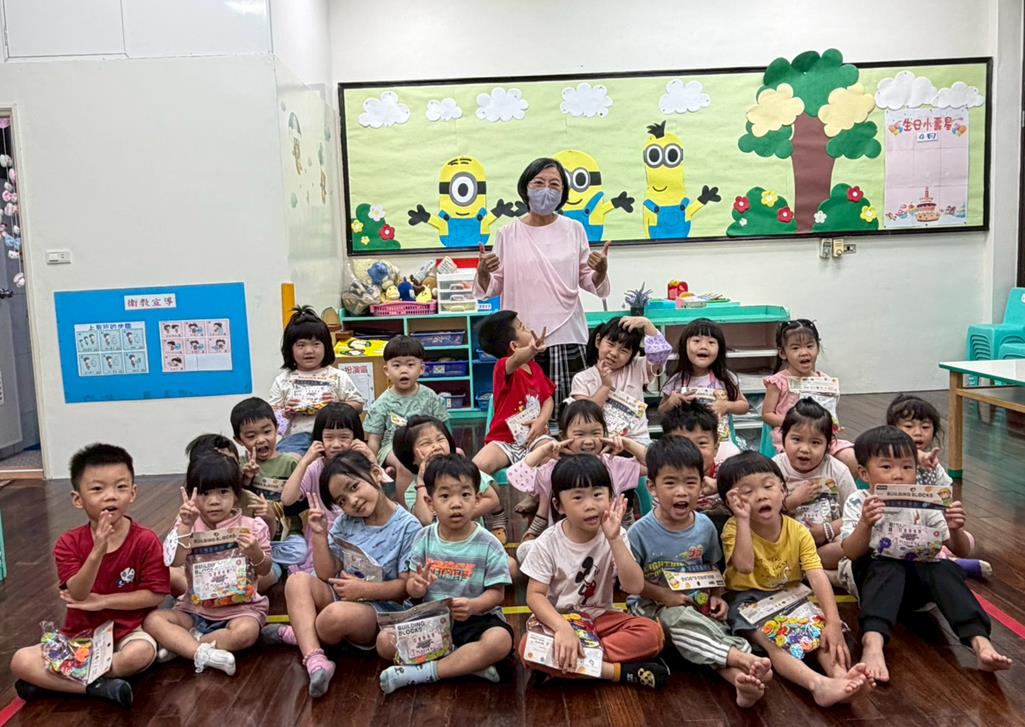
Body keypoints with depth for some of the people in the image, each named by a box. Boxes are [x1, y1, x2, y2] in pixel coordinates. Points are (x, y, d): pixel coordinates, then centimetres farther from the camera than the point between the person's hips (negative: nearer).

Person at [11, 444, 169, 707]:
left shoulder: (146, 541, -13)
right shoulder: (69, 543, -7)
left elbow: (156, 594, -13)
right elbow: (76, 596, -19)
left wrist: (102, 601, -15)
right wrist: (97, 552, -35)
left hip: (127, 631, -2)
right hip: (80, 635, 3)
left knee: (142, 652, -35)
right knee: (21, 661, -17)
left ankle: (53, 681, -16)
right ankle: (98, 686, -20)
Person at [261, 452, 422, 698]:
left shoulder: (407, 527, -12)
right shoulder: (344, 523, 4)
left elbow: (408, 587, -11)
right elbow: (327, 576, 1)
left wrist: (364, 590, -21)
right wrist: (319, 534, -10)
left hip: (381, 610, -6)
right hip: (341, 597, 6)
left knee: (336, 614, -35)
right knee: (298, 580, -18)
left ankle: (301, 634, 1)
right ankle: (315, 660, -30)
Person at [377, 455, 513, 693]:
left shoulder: (489, 546, -9)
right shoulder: (424, 539, 0)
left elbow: (496, 593, -7)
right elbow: (412, 586, 4)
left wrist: (473, 606, -28)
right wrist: (415, 586, -21)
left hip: (475, 619, -3)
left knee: (499, 641, -34)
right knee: (385, 641, -18)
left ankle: (423, 672, -22)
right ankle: (468, 662, -19)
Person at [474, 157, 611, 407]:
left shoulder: (574, 230, 7)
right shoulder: (508, 234, 4)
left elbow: (588, 281, 12)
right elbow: (494, 287, 8)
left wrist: (600, 271, -9)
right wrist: (483, 273, -12)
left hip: (565, 337, 1)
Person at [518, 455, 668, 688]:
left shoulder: (613, 537, -7)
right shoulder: (548, 543, -11)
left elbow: (634, 587, -18)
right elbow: (535, 595, -14)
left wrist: (614, 539, -27)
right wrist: (563, 628, -31)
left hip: (601, 618, 2)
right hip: (559, 619, -1)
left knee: (652, 632, -24)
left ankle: (571, 660, -26)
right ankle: (618, 671, -27)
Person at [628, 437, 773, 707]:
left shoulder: (705, 526, 0)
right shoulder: (641, 532, -15)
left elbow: (713, 568, 15)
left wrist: (717, 596, -2)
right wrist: (664, 596, -17)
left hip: (698, 604, 4)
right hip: (653, 606, -4)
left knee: (718, 634, -27)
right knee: (682, 620, -36)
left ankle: (740, 678, -50)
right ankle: (743, 658, -45)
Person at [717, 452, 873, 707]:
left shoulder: (798, 532, -8)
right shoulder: (734, 529, -14)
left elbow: (818, 577, -17)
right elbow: (745, 566, -33)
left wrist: (833, 622, -31)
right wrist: (743, 519, -33)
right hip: (749, 602, -4)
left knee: (824, 631, -22)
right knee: (772, 643, -32)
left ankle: (840, 675, -43)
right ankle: (818, 684, -52)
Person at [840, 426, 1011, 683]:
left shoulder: (925, 503, -1)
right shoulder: (858, 503, -7)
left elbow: (961, 551, -2)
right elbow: (852, 553, -18)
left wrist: (955, 530, -25)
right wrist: (865, 524, -38)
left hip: (922, 580, 3)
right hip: (878, 580, -2)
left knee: (946, 570, -28)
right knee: (888, 568, -36)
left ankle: (980, 642, -41)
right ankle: (873, 643, -54)